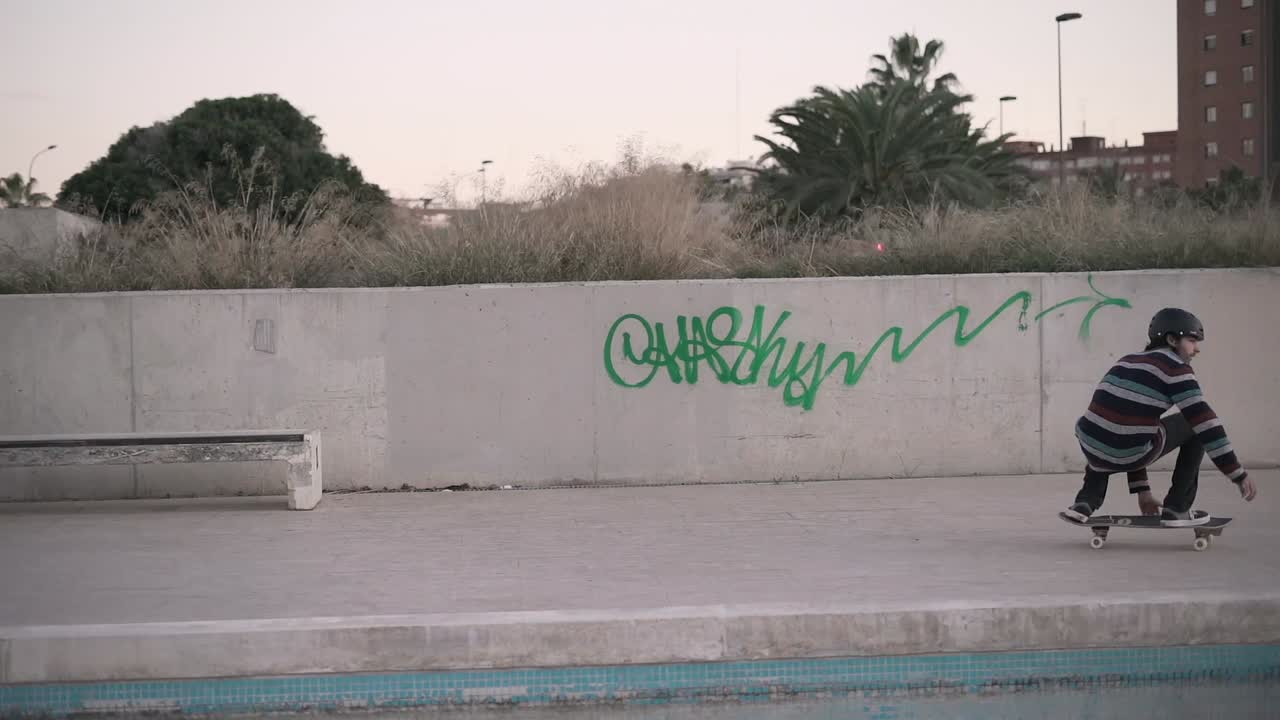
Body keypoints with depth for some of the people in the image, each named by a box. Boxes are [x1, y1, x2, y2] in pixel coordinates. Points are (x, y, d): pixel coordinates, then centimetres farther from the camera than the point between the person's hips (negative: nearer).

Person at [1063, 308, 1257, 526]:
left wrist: (1141, 491, 36)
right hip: (1129, 452, -6)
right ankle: (1177, 508, 15)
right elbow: (1205, 421, -7)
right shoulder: (1174, 366, 1)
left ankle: (1086, 500, 22)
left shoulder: (1127, 363, 25)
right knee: (1197, 425, 17)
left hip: (1091, 448, 6)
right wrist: (1238, 475, -3)